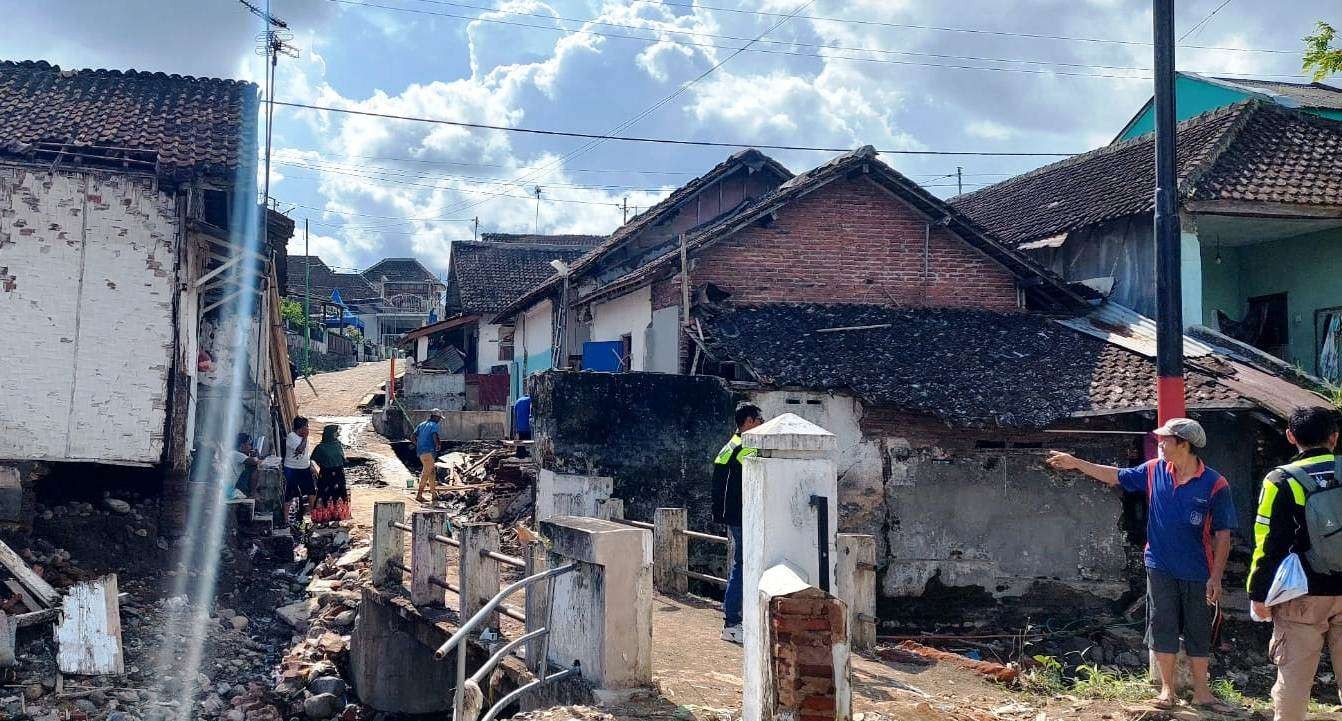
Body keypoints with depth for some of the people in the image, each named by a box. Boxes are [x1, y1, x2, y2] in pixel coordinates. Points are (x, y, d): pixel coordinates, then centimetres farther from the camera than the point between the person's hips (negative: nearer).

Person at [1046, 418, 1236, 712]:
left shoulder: (1215, 485, -11)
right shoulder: (1154, 470, 0)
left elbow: (1222, 534, -8)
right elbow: (1116, 476, 14)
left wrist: (1216, 577, -11)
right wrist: (1076, 463, 12)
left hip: (1198, 574, -3)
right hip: (1161, 569, 3)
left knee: (1199, 633, 8)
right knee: (1162, 628, 7)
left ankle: (1201, 693, 20)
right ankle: (1167, 689, 18)